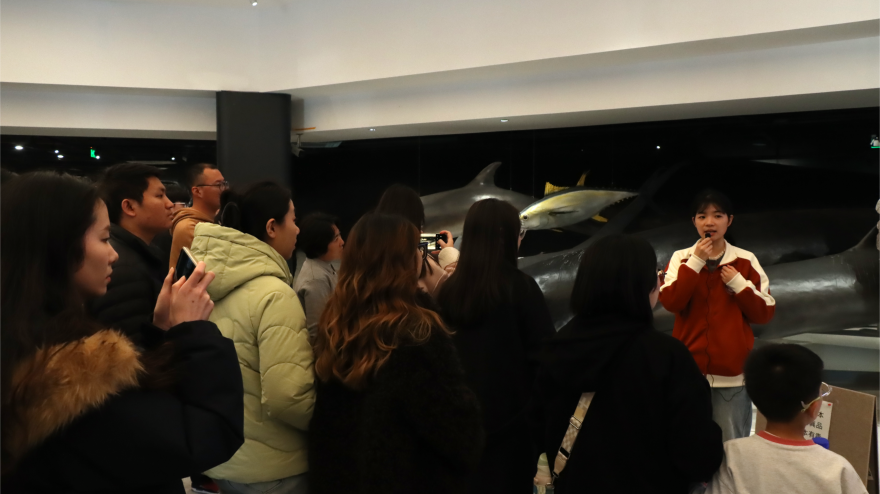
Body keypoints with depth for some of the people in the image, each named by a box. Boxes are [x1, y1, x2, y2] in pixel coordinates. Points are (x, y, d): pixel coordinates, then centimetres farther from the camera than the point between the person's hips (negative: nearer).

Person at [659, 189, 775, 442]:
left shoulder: (745, 261, 0)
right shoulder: (682, 258, 1)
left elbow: (764, 312, 1)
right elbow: (670, 301, -14)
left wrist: (739, 283, -13)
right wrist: (695, 261, -18)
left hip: (732, 373, -1)